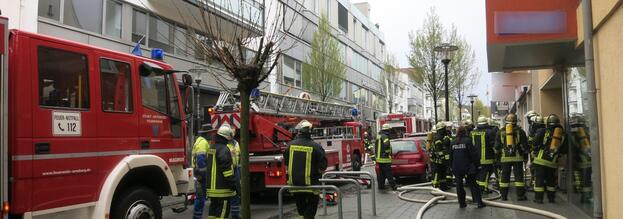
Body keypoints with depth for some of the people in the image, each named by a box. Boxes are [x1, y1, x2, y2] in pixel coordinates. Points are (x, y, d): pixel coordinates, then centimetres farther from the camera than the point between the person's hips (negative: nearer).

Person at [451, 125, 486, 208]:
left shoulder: (453, 143, 5)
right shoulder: (467, 141, -9)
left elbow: (451, 156, 11)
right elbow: (473, 154, -11)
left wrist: (452, 166, 19)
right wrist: (477, 164, -3)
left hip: (456, 168, 3)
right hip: (467, 167, -3)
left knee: (459, 185, 9)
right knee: (473, 184, 5)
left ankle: (461, 203, 10)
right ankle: (479, 202, 6)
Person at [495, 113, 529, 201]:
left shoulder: (500, 132, 5)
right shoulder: (520, 131, 0)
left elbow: (497, 146, 7)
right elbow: (524, 145, 0)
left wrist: (498, 154, 21)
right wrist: (525, 153, 14)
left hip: (505, 157, 2)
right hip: (517, 157, -1)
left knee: (505, 176, 7)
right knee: (519, 175, 3)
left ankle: (504, 196, 9)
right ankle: (520, 195, 2)